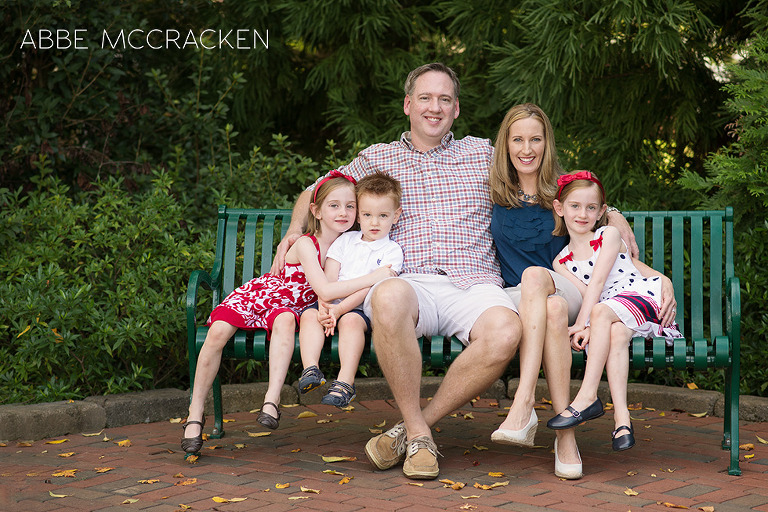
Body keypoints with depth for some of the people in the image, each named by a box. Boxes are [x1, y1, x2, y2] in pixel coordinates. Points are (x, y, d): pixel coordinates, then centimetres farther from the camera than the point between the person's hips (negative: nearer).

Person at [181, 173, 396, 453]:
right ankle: (195, 414, -17)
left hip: (286, 307, 3)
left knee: (285, 320, -35)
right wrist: (373, 277, -35)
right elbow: (324, 290, -32)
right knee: (218, 331, -29)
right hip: (255, 294, -3)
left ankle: (272, 399, -41)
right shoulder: (305, 245, -21)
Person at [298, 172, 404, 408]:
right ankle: (310, 369, -37)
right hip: (332, 304, 4)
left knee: (351, 320, -35)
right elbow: (328, 279, 6)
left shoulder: (392, 251, 3)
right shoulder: (345, 240, 16)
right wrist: (324, 306, -14)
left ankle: (345, 382, -42)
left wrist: (339, 309, -19)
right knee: (309, 315, -24)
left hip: (362, 308, -4)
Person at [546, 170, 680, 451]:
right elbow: (584, 292, -3)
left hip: (643, 295, -3)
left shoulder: (609, 235, 4)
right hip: (611, 320, 3)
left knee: (601, 312, -32)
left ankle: (587, 397, -36)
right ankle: (621, 417, -41)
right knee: (616, 334, -33)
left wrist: (582, 323, -20)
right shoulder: (561, 262, 14)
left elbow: (597, 281, -9)